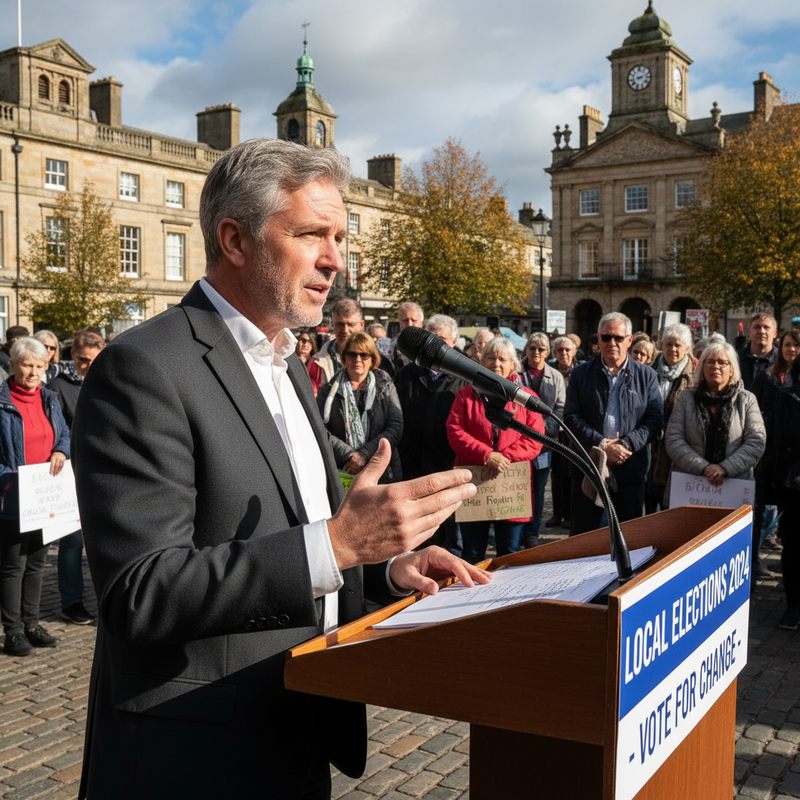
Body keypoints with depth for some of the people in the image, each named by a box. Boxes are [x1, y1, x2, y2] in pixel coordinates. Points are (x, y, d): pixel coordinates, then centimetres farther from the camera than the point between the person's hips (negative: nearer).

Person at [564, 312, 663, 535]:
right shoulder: (581, 373, 7)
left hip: (630, 470, 0)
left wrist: (626, 445, -14)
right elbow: (571, 416, -1)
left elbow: (655, 419, 1)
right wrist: (601, 444, -14)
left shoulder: (646, 376, 8)